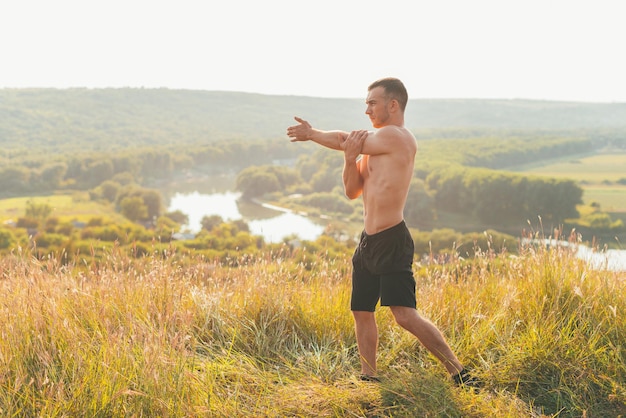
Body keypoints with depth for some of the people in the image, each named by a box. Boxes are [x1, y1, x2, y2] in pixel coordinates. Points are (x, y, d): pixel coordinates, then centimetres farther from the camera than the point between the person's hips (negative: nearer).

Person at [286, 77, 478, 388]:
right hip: (368, 242, 9)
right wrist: (350, 158, -8)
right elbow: (352, 191, 11)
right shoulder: (376, 144, 15)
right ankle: (369, 379, 24)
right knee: (362, 312, 13)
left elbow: (343, 140, -6)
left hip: (392, 242, -9)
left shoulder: (396, 137, -12)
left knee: (405, 316, -14)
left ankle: (459, 373, -6)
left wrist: (310, 134, 10)